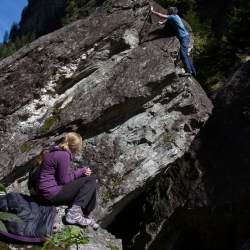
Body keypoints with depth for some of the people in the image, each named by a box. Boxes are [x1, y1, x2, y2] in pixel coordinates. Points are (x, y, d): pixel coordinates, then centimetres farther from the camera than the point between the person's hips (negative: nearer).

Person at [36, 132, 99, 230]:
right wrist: (81, 171, -6)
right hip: (51, 194, -10)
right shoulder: (64, 155, -18)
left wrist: (81, 172, 5)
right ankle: (74, 212, -15)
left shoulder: (58, 152, 11)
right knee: (90, 180, -10)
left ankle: (87, 216, 16)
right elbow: (64, 180, -16)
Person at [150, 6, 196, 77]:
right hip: (184, 37, 10)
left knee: (183, 54, -21)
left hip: (184, 37, -10)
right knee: (184, 55, 10)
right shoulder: (174, 16, 14)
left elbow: (161, 15, -14)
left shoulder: (173, 17, -12)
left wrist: (152, 11, -3)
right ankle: (193, 71, 13)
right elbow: (168, 18, 36)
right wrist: (163, 22, 18)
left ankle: (188, 71, -27)